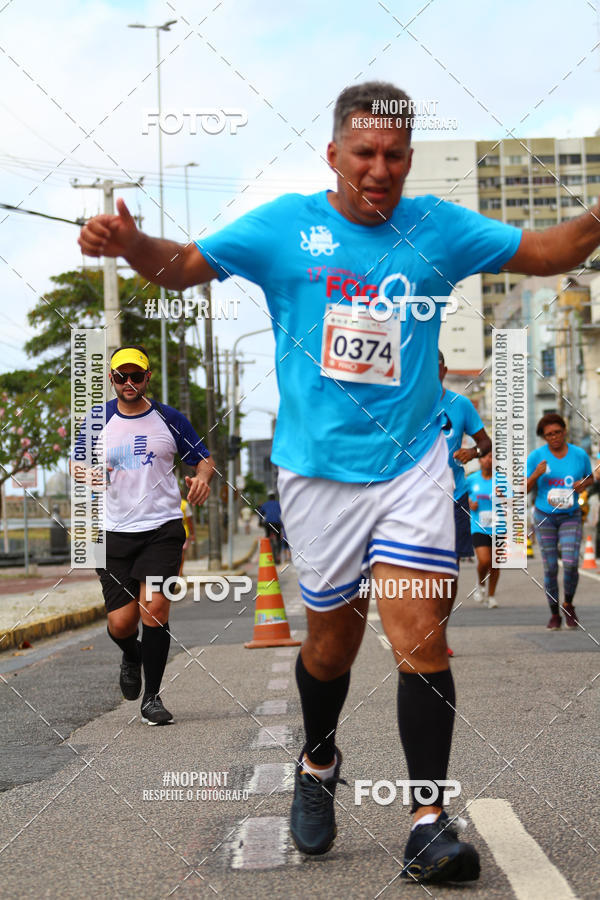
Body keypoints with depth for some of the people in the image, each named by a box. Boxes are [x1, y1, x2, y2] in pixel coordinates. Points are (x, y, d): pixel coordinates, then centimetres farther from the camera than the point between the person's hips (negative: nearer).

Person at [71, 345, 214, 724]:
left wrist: (201, 478, -11)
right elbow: (77, 465, 15)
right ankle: (132, 656, 36)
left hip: (163, 526, -1)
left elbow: (205, 459, 13)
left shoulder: (169, 419, 5)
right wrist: (86, 473, -10)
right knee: (121, 623, -2)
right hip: (115, 532, 1)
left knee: (155, 606, -16)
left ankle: (152, 697, -1)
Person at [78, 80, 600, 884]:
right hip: (320, 470, 0)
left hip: (412, 464, 1)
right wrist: (129, 243, -25)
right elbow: (185, 265, -3)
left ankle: (429, 820, -2)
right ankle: (319, 765, 40)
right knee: (333, 639, 12)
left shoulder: (436, 227, 4)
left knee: (420, 635, -10)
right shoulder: (286, 225, -1)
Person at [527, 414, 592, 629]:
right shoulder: (536, 456, -7)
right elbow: (523, 490, -6)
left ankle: (568, 605, 10)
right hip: (544, 517, 0)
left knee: (571, 563, -15)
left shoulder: (580, 455, -4)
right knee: (550, 569, 0)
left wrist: (583, 484, -10)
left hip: (571, 517, 0)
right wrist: (536, 474, -25)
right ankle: (554, 614, 15)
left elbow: (590, 478, 14)